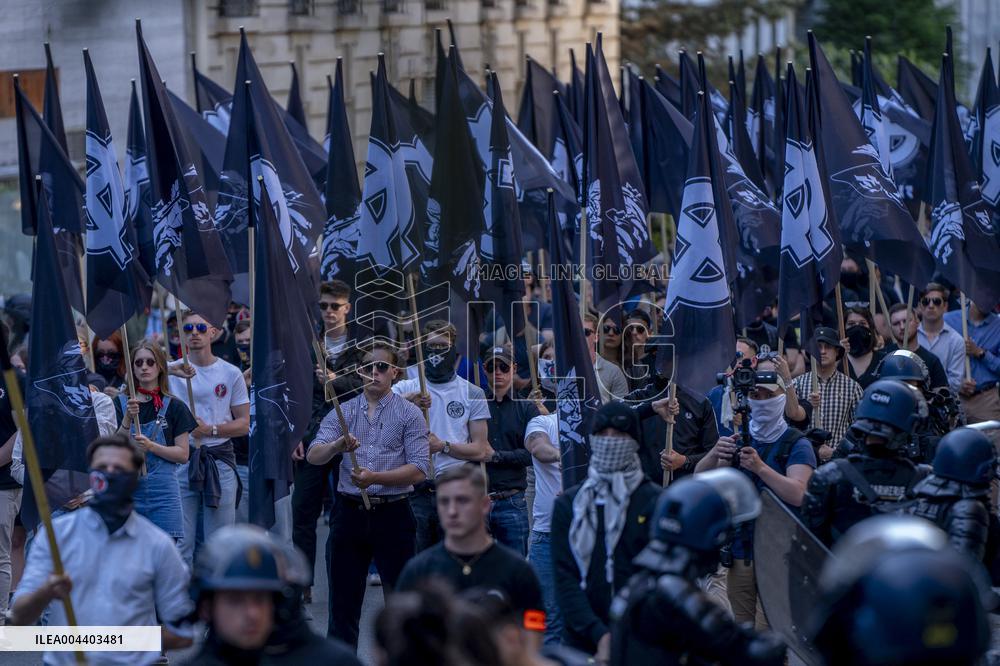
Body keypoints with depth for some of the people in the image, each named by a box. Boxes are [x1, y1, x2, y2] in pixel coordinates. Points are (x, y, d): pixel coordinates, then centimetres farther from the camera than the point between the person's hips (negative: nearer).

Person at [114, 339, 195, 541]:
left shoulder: (174, 407, 5)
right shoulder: (121, 403, 7)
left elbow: (183, 454, 2)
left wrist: (151, 446, -13)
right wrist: (128, 418, -17)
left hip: (163, 489, -1)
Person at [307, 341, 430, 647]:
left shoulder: (409, 414, 1)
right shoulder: (342, 412, 9)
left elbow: (419, 470, -7)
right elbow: (313, 455, -3)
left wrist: (376, 478, -19)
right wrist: (338, 446, -24)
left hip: (392, 512, -2)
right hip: (349, 511, 2)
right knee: (343, 599, 5)